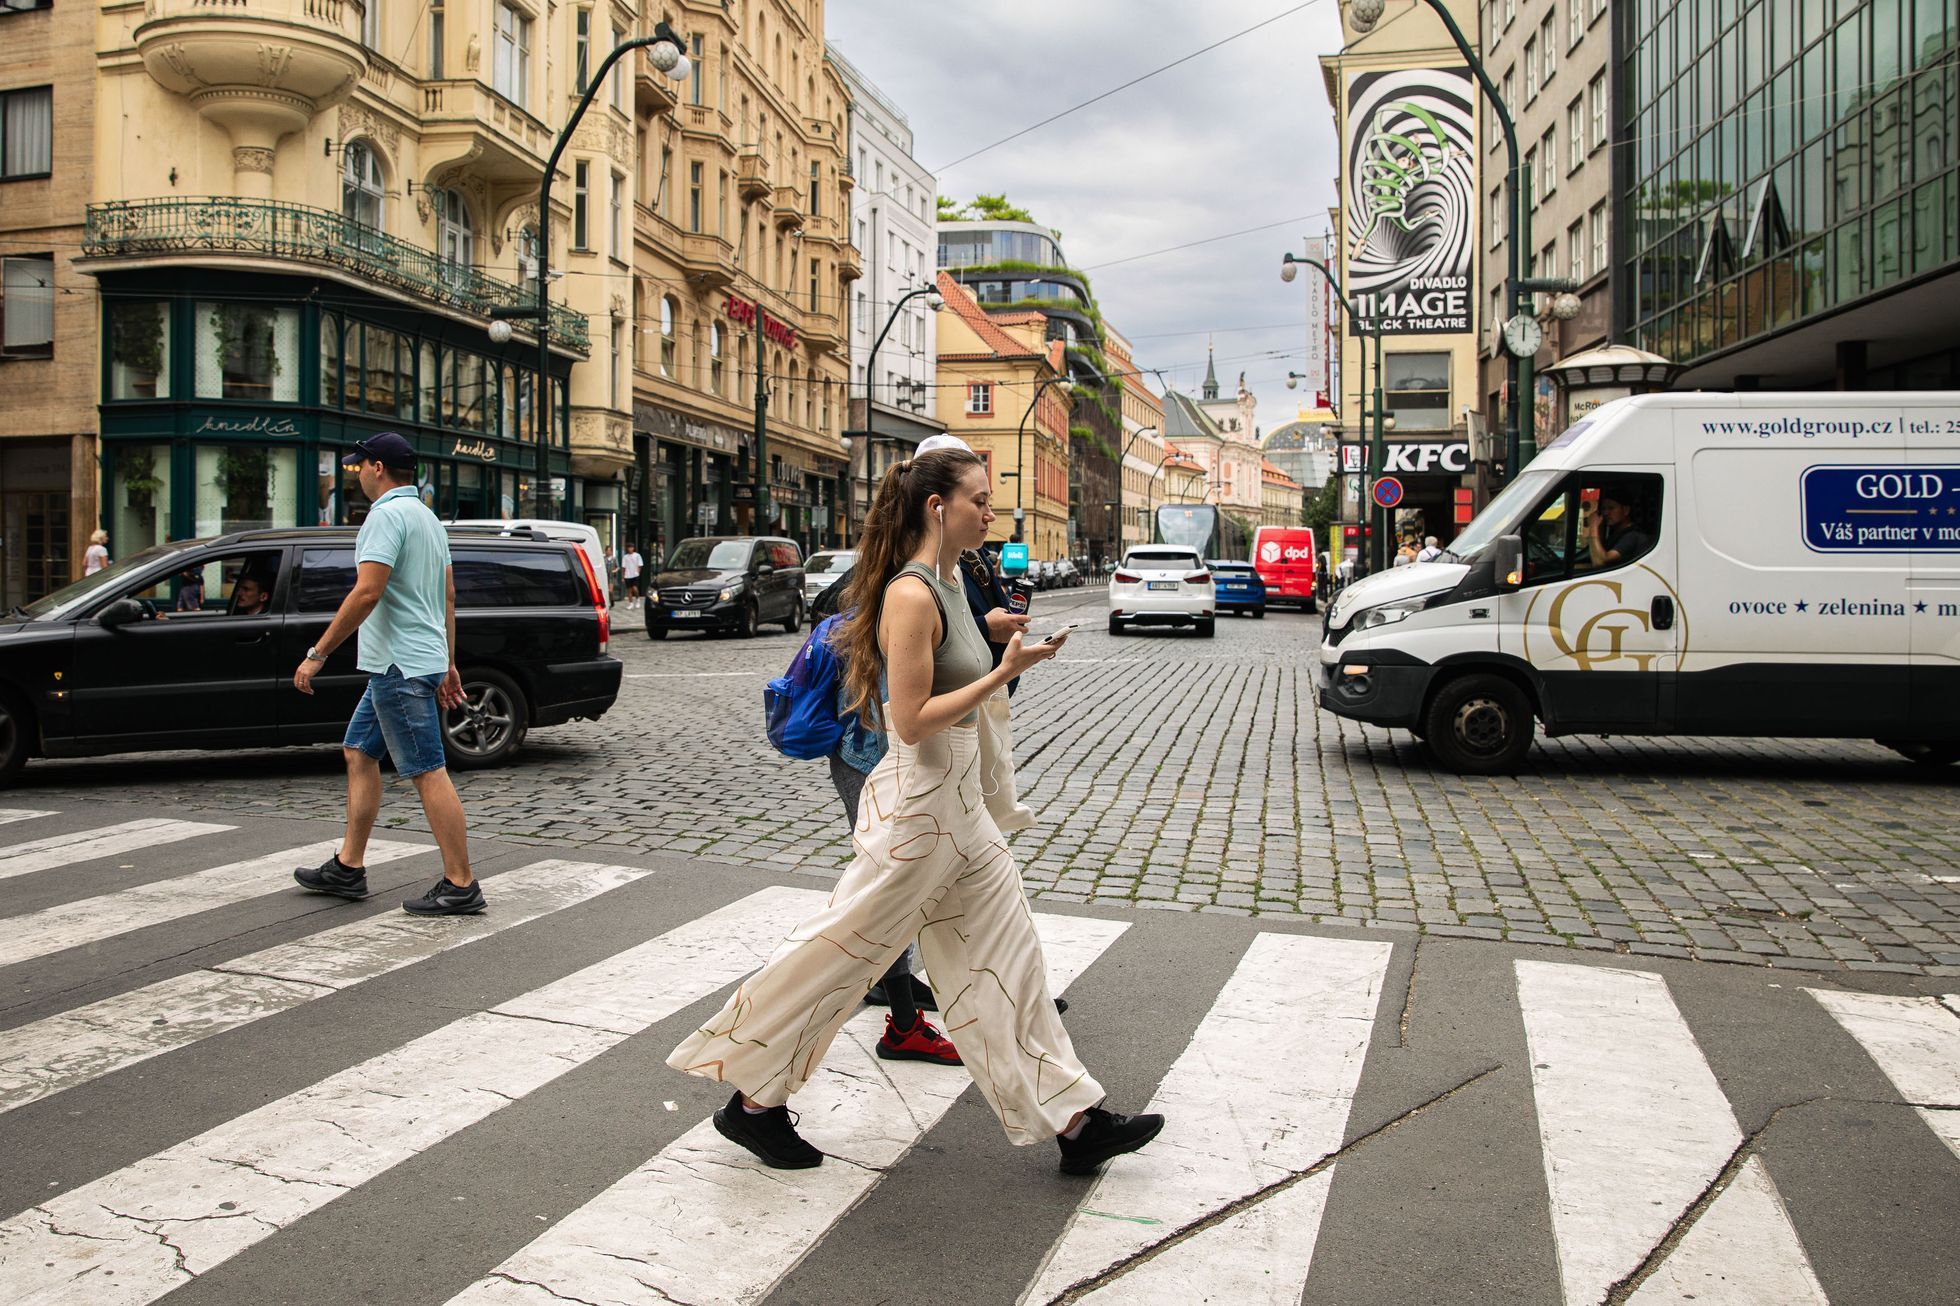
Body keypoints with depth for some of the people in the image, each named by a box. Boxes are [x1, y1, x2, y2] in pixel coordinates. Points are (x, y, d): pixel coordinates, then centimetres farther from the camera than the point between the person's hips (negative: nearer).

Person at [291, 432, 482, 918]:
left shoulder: (388, 515, -13)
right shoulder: (428, 518, 18)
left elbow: (367, 592, -23)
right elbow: (448, 597, 20)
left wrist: (317, 654, -18)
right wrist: (448, 664, 23)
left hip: (402, 667, -11)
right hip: (409, 663, 11)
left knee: (429, 773, -8)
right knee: (359, 752, 17)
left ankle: (460, 886, -5)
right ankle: (349, 868, 23)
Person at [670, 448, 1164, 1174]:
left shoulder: (945, 584, 10)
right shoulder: (911, 595, -19)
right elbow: (912, 720, -22)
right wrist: (1003, 674, -21)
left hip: (958, 808, 10)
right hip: (917, 810, -10)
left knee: (1007, 962, 11)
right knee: (837, 956, 4)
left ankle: (1074, 1121, 19)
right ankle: (754, 1103, 21)